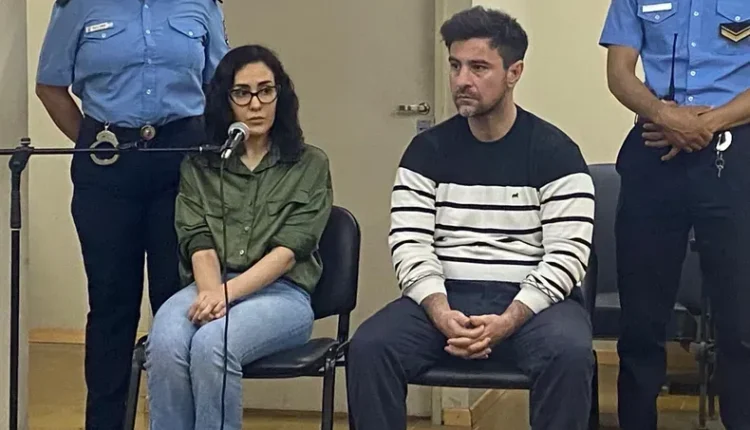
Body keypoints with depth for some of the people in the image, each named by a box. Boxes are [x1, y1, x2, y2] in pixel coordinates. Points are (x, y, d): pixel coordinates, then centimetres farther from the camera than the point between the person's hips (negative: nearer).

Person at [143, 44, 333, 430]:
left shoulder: (310, 165, 8)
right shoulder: (197, 166, 15)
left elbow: (289, 248, -4)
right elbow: (198, 242, 2)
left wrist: (228, 291, -19)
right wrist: (210, 292, -20)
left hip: (280, 293, -2)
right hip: (210, 288, 2)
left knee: (212, 345, -35)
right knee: (164, 344, -33)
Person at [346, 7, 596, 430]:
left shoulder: (555, 152, -2)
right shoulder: (427, 150, 7)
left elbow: (567, 255, -9)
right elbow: (410, 245, -1)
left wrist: (506, 322, -22)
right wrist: (441, 314, -19)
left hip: (532, 301, -2)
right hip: (445, 298, 2)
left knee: (569, 354, -34)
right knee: (369, 347, -25)